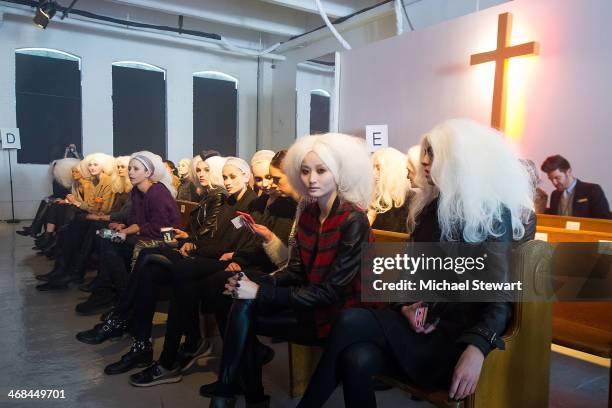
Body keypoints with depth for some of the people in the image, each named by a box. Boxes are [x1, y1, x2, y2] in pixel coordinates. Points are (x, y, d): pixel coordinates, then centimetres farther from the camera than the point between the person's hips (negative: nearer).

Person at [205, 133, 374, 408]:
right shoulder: (308, 214, 4)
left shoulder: (353, 220, -19)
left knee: (244, 312, -17)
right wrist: (257, 284, -18)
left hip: (339, 317, -6)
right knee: (243, 306, -14)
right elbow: (295, 271, 3)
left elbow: (331, 292, -21)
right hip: (312, 306, 7)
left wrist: (260, 293, -22)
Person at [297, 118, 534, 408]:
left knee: (351, 322, -26)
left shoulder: (493, 214, -7)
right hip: (422, 326, 5)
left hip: (457, 335, -5)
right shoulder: (431, 208, 12)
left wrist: (476, 349, -28)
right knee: (357, 361, -27)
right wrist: (406, 307, -5)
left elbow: (502, 295, -12)